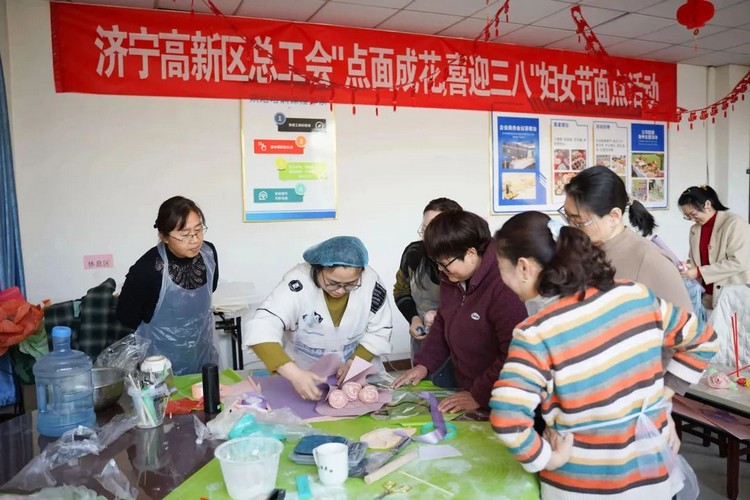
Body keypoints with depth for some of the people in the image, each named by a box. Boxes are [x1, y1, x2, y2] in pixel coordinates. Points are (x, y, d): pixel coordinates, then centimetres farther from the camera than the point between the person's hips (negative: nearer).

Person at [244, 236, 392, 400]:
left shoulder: (371, 283, -15)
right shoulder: (299, 282, -25)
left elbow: (379, 331, -3)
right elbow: (261, 328, -33)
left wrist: (355, 363, -18)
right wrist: (294, 374, -43)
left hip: (354, 373, 2)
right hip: (301, 374, -2)